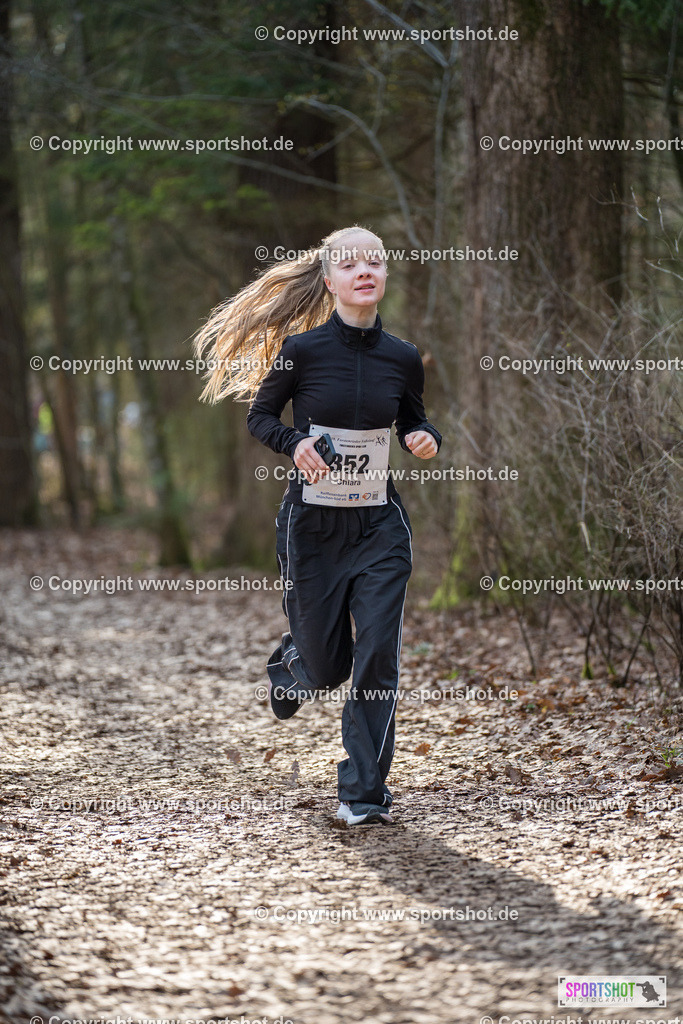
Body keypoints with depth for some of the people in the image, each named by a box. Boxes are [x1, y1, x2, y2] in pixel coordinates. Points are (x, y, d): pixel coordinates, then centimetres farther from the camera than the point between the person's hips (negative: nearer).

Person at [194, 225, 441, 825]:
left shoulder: (403, 358, -1)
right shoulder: (302, 349, -9)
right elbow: (260, 416, 3)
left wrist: (426, 438, -7)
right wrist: (295, 443, -17)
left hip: (380, 525, 2)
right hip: (312, 522, -1)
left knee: (377, 658, -8)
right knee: (327, 667, 7)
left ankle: (363, 791, 6)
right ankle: (290, 662, 46)